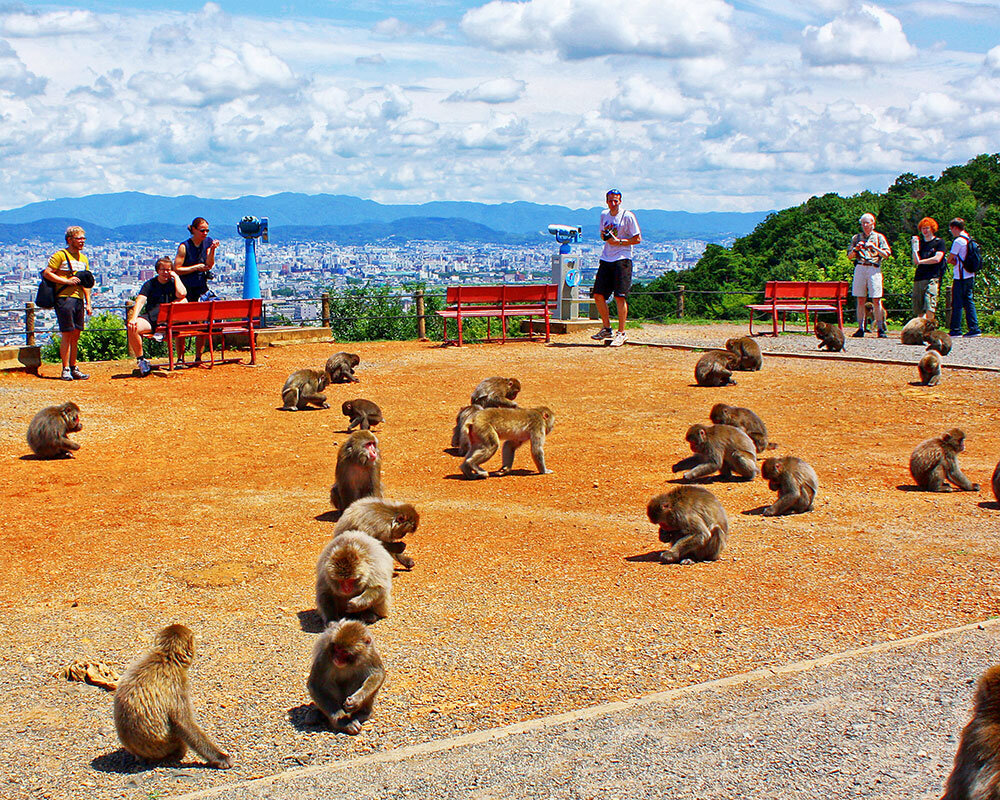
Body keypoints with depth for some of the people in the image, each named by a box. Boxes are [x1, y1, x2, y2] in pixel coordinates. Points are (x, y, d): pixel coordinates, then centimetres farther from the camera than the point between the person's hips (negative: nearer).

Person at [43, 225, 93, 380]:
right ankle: (66, 369, -5)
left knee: (76, 335, 8)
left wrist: (88, 303, 14)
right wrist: (67, 281, -15)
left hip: (79, 299, 7)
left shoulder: (83, 258, 18)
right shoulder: (60, 255, -3)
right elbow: (46, 273, -9)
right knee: (67, 334, -7)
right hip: (64, 298, -7)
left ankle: (73, 368, 14)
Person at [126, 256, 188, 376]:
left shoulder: (174, 283, 12)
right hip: (150, 319, 0)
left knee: (182, 302, -27)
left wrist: (176, 277, -2)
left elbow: (182, 294, -14)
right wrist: (133, 318, -24)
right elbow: (140, 301, -6)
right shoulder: (150, 284, 11)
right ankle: (141, 360, -16)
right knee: (132, 328, -31)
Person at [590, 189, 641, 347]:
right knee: (598, 294, 3)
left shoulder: (628, 216, -7)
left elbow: (637, 239, -6)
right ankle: (606, 328, 18)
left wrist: (619, 241, -17)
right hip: (606, 259, 7)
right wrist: (604, 235, -1)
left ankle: (621, 333, -3)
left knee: (620, 296, -10)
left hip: (622, 259, -7)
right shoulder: (604, 215, 12)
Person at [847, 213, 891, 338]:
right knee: (860, 300, 0)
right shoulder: (856, 237, 16)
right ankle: (861, 328, 1)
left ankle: (880, 329, -5)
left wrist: (874, 248, -10)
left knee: (876, 300, -6)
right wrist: (856, 249, -5)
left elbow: (886, 254, 2)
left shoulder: (879, 237, 9)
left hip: (874, 268, -2)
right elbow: (849, 256, 14)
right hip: (859, 268, 2)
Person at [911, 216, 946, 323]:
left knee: (929, 305, -17)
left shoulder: (939, 242, 5)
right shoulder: (920, 242, 18)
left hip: (933, 277, -5)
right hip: (919, 277, 5)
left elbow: (937, 259, -7)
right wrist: (915, 247, -3)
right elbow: (915, 261, 9)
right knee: (918, 309, 2)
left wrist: (920, 261, -1)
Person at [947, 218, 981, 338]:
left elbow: (950, 259, -12)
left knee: (957, 303, -3)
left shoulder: (958, 241, -14)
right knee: (968, 301, 10)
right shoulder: (969, 240, 13)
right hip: (970, 276, 8)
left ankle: (956, 329, -1)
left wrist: (951, 260, 8)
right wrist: (955, 261, 5)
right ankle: (974, 328, 6)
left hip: (960, 277, -8)